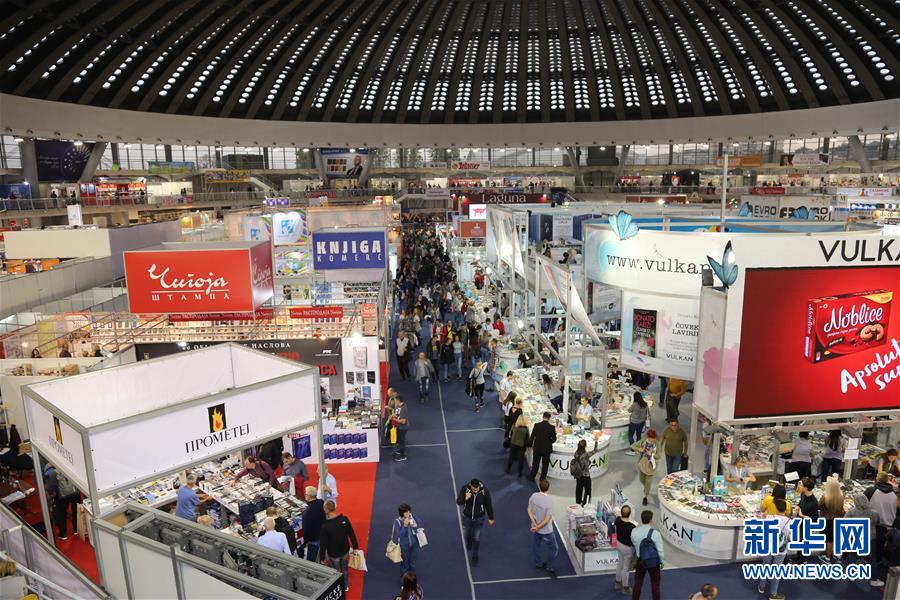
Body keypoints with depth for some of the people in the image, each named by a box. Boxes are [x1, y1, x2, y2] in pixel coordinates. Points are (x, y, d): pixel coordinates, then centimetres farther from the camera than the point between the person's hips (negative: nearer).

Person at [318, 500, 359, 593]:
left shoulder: (325, 526, -30)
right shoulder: (344, 519, -20)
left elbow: (323, 543, -19)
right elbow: (352, 534, -8)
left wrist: (322, 558, -5)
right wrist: (355, 547, 6)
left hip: (333, 554, -4)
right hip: (345, 550, 4)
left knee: (336, 572, 20)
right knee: (344, 568, 27)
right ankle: (346, 586, 46)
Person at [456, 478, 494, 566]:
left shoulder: (485, 491, -28)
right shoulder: (465, 488, -27)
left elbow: (489, 505, -13)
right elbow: (458, 502, -20)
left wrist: (491, 518, -1)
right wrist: (465, 498, -42)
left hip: (479, 518, -1)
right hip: (467, 517, 1)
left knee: (476, 538, 9)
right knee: (467, 534, 25)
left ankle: (475, 556, 35)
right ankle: (469, 543, 60)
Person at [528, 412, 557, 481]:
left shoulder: (536, 425, -13)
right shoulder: (552, 427, -13)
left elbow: (532, 437, -8)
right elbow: (554, 439, -8)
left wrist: (530, 445, 6)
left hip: (537, 448, 1)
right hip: (547, 449, -1)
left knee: (535, 464, 16)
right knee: (545, 465, 14)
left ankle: (532, 477, 26)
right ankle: (542, 478, 20)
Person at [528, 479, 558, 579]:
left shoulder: (534, 496, -14)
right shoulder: (549, 501, -30)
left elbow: (529, 510, -6)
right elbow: (547, 519, -24)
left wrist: (534, 523, -7)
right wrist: (538, 527, -12)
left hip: (535, 527, 6)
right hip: (546, 530, -6)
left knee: (536, 546, 25)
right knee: (553, 549, 16)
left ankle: (538, 563, 43)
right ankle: (549, 568, 26)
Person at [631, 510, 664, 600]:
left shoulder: (634, 531, -10)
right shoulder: (655, 533, -21)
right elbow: (660, 550, -13)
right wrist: (662, 561, 2)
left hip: (639, 561, 3)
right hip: (653, 562, -3)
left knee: (637, 584, 15)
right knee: (655, 585, 15)